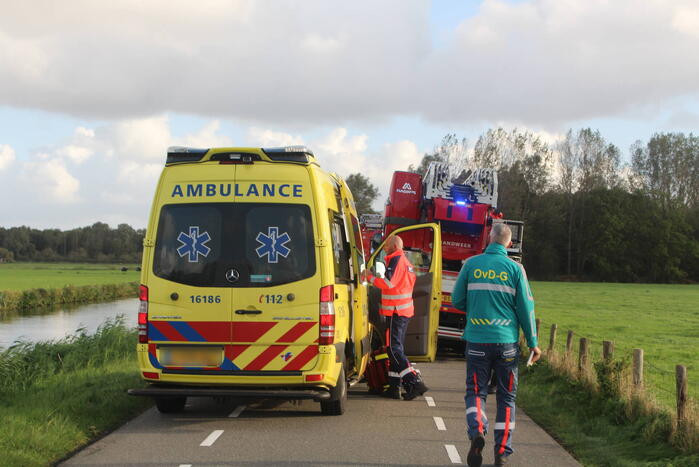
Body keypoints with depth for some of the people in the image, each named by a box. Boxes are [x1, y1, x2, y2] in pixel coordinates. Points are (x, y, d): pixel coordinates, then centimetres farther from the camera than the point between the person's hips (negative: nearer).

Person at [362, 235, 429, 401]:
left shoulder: (396, 259, -11)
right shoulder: (406, 262, 20)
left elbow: (388, 283, -21)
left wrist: (370, 277, -11)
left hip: (396, 311, -10)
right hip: (405, 310, 10)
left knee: (394, 349, -12)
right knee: (395, 348, 13)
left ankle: (415, 383, -20)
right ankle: (394, 387, 14)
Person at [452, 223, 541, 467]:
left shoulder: (471, 264, 1)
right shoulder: (515, 268, -2)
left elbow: (457, 300, 6)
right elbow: (526, 307, -1)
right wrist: (533, 343, 7)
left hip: (476, 339, 0)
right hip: (506, 342, 0)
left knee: (475, 391, 8)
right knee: (506, 396, 11)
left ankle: (477, 431, -20)